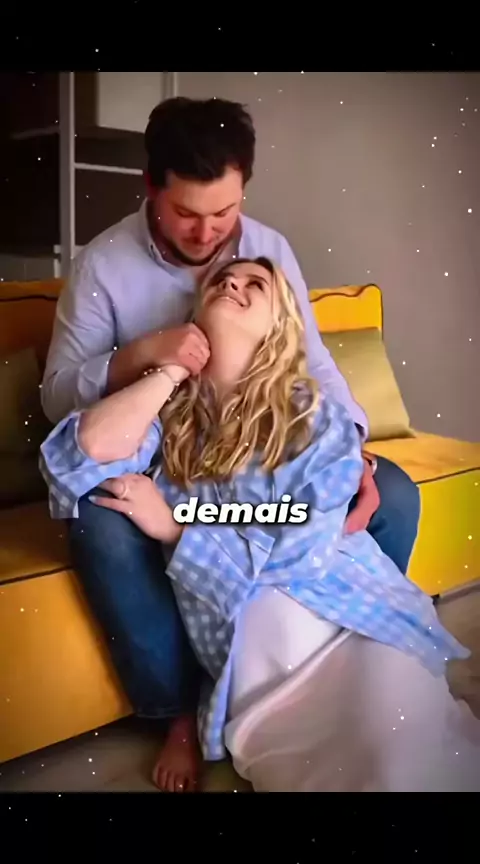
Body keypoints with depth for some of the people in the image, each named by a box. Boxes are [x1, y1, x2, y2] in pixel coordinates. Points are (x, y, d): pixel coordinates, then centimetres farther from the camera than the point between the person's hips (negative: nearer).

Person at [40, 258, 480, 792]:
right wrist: (174, 367, -4)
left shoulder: (316, 417, 1)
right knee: (316, 767, -24)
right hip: (249, 641, 1)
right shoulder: (169, 410, 8)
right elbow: (86, 454, -12)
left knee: (404, 761, -24)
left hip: (349, 613, 0)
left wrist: (171, 527, -6)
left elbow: (302, 551, -10)